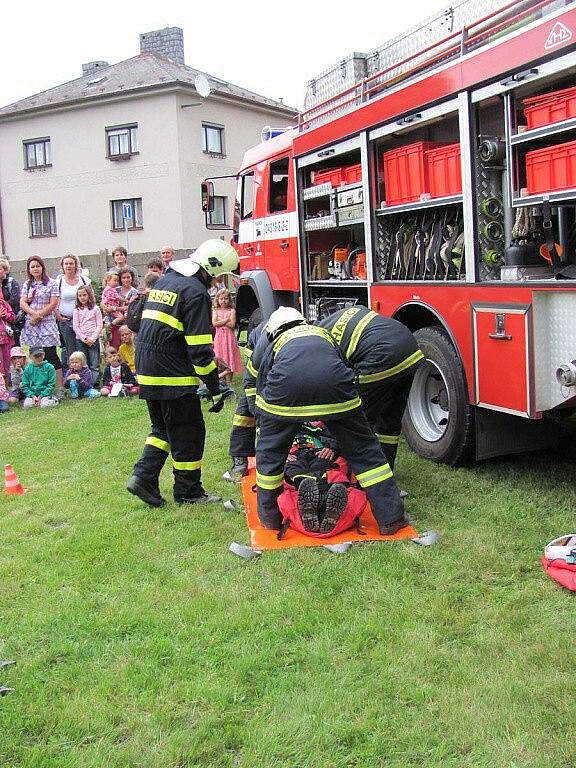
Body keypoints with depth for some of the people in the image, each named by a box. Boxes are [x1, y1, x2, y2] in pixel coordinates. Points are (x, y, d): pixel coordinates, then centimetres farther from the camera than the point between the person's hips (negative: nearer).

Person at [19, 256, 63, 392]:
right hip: (31, 324, 4)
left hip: (47, 323, -4)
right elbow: (22, 303, 5)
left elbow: (53, 303, -5)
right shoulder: (27, 284, 14)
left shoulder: (51, 283, 2)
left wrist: (39, 316, -9)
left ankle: (59, 387, -5)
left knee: (50, 355, -9)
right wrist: (34, 313, -13)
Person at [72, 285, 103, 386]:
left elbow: (100, 325, -1)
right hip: (80, 340, 1)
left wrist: (92, 338, -10)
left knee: (94, 365, 0)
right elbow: (75, 326, 1)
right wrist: (84, 338, -9)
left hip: (93, 340, -1)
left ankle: (94, 384, 2)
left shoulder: (95, 309, 3)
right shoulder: (77, 310, 6)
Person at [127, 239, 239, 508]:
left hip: (147, 374, 9)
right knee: (188, 434, 5)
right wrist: (215, 389, -13)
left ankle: (143, 476, 12)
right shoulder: (195, 292, -14)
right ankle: (188, 492, 16)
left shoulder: (164, 281, 15)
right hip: (173, 377, -9)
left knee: (163, 429, 22)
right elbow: (200, 349, -18)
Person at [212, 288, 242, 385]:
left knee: (230, 356, 1)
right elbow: (214, 323, -8)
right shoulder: (215, 311, 7)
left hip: (229, 336, -1)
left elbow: (232, 325, -10)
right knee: (219, 358, 2)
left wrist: (220, 321, -9)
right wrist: (226, 320, -9)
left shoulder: (232, 311, 2)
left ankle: (229, 380, 8)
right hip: (219, 336, 1)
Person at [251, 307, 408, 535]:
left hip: (287, 381, -1)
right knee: (363, 448, 18)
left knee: (270, 450, 23)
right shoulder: (323, 333, 42)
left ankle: (269, 517, 33)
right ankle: (391, 518, 22)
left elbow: (260, 390, 41)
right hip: (331, 379, 2)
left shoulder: (268, 342, 37)